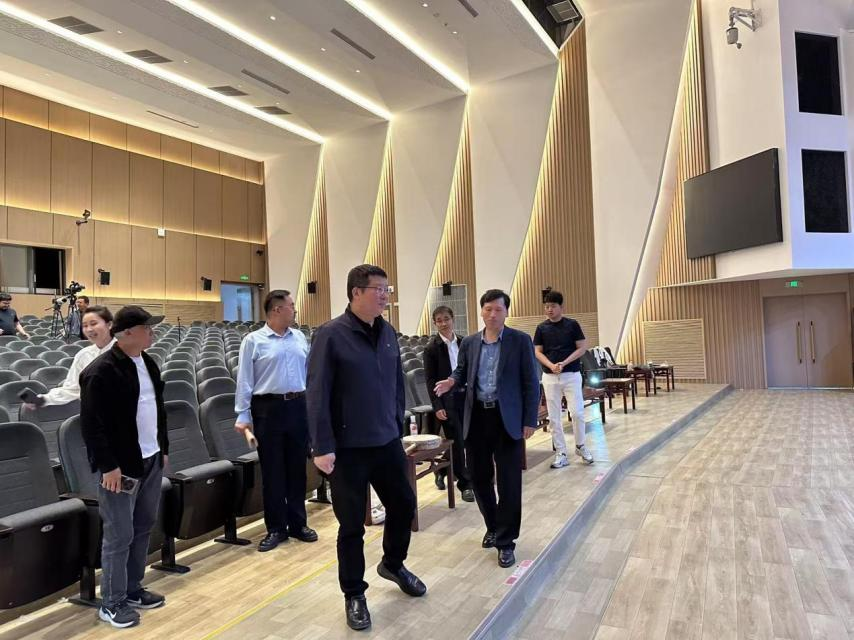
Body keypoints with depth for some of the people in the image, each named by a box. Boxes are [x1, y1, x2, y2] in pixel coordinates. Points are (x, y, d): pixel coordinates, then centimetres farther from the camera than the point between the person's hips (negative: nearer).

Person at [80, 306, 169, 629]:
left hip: (152, 460, 8)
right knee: (119, 537, 3)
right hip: (121, 466, -8)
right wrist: (108, 465, -18)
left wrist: (163, 447, 15)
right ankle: (111, 603, 19)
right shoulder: (100, 371, -16)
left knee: (143, 529, 17)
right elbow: (92, 424, -18)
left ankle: (132, 590, 32)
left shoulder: (148, 363, 9)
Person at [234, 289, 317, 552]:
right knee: (272, 470, 5)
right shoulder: (253, 340, -4)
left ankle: (298, 523, 24)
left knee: (297, 467, 11)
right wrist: (243, 415, -8)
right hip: (268, 408, -4)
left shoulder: (299, 338, 9)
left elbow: (309, 372, 12)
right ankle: (276, 528, 18)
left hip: (298, 407, 4)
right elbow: (244, 381, -4)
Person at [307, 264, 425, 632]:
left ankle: (393, 564, 44)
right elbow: (317, 395, -15)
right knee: (352, 525, 8)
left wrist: (398, 426, 12)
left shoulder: (388, 333, 4)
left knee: (403, 504, 17)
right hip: (348, 448, -6)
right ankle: (354, 594, 30)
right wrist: (323, 447, -17)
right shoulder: (331, 335, -14)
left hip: (387, 442, 6)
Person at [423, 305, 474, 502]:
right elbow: (430, 380, -8)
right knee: (457, 442, -2)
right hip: (446, 400, -5)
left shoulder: (463, 342, 6)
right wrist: (437, 407, -13)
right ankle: (465, 483, 11)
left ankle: (442, 471, 34)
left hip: (465, 396, 5)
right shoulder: (432, 347, -7)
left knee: (458, 441, 12)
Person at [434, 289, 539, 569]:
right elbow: (462, 371, 16)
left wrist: (530, 420, -8)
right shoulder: (469, 343, 7)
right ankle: (493, 526, 37)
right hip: (476, 417, 4)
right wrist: (451, 381, -9)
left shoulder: (520, 341, -3)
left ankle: (506, 542, 17)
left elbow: (530, 383, -3)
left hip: (507, 419, -3)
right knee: (479, 477, 13)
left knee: (509, 482, 1)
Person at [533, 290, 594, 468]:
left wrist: (564, 362, -14)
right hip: (550, 377, 2)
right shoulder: (541, 327, 4)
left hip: (571, 374, -2)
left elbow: (582, 348, -2)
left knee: (577, 412, -5)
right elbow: (538, 352, 4)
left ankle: (580, 446, 20)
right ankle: (561, 454, 13)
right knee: (553, 417, 3)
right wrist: (551, 365, -14)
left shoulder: (572, 325, -1)